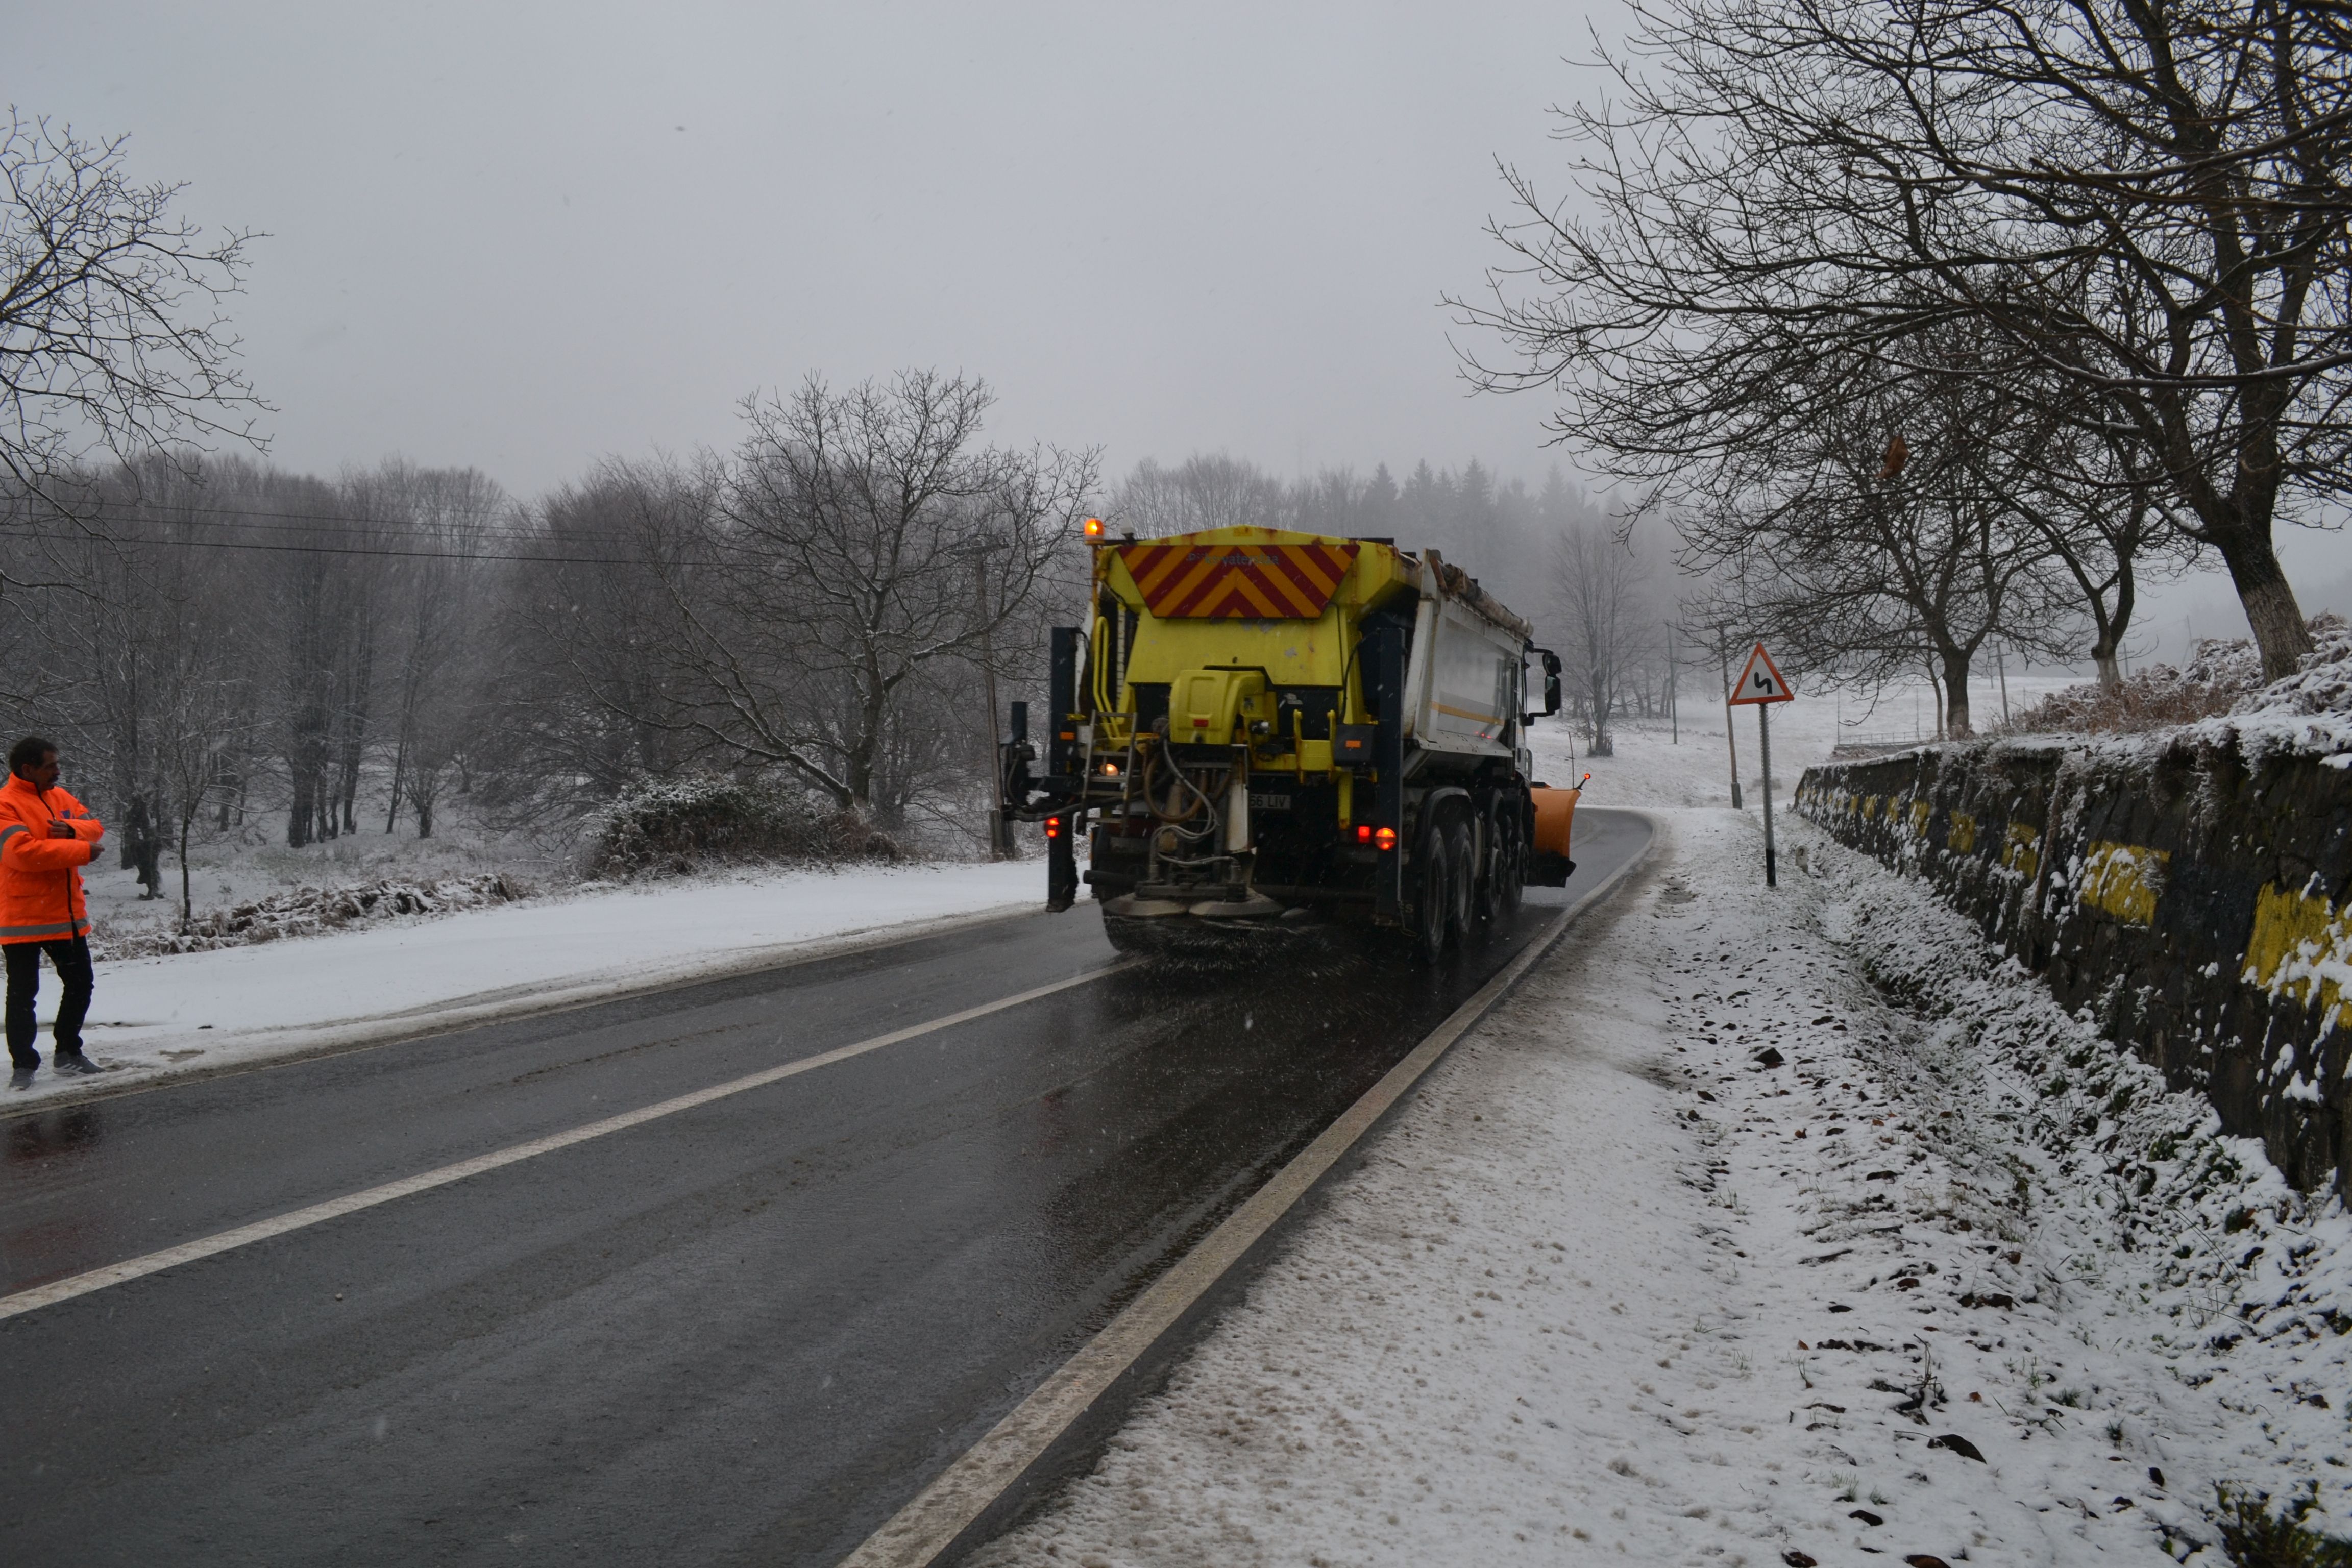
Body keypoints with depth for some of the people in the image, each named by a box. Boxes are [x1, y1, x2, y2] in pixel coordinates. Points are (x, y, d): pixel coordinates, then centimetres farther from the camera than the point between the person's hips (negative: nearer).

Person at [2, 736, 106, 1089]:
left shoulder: (59, 797, 10)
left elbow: (95, 827, 8)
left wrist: (73, 830, -16)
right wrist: (82, 851, -21)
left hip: (67, 915, 8)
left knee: (80, 984, 15)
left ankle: (67, 1053, 28)